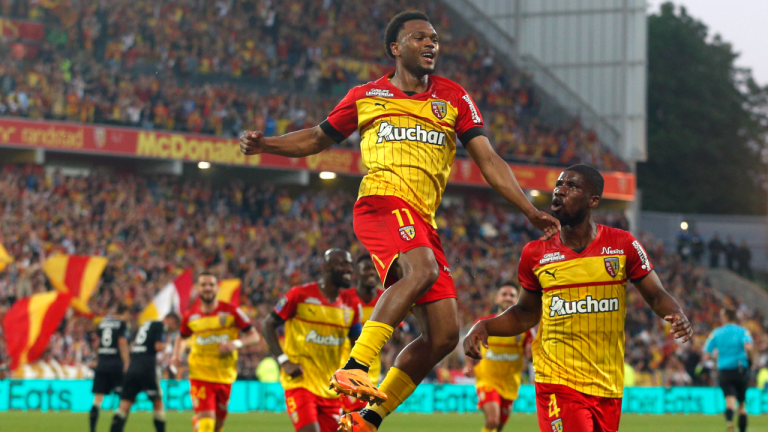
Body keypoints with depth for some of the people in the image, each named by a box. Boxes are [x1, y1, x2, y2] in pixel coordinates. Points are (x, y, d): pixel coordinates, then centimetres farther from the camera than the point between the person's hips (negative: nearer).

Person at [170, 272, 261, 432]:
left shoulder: (231, 311, -4)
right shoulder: (190, 316, 3)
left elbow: (254, 336, -1)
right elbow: (182, 338, 22)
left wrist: (236, 344, -20)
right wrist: (176, 356, 2)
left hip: (224, 376, 1)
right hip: (200, 375, -1)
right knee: (206, 419, -21)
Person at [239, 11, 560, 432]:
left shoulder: (454, 98, 17)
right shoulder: (366, 96, 13)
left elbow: (489, 161, 14)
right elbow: (318, 138, 25)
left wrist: (531, 212, 5)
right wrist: (264, 144, 8)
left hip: (422, 222, 5)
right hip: (382, 203, -5)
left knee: (444, 334, -4)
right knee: (423, 268, -37)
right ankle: (354, 367, -41)